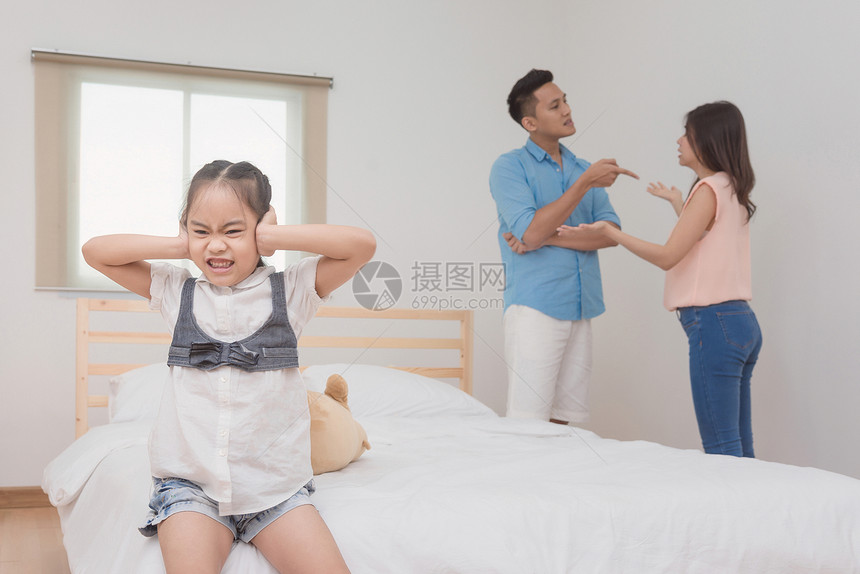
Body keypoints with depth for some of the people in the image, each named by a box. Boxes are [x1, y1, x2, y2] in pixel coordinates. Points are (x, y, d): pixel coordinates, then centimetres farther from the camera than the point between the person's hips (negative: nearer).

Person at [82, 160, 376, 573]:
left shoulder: (290, 289, 2)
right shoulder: (176, 291, 8)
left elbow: (363, 244, -10)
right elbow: (95, 251, 5)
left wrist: (269, 237, -8)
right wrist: (181, 246, -2)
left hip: (276, 485, 0)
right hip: (189, 481, 1)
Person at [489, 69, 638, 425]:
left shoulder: (584, 169, 16)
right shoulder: (509, 167, -1)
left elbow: (611, 232, 2)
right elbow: (531, 231, -16)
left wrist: (549, 237, -11)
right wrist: (585, 182, -15)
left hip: (580, 311, 6)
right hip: (535, 308, -5)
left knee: (562, 419, 8)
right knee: (528, 422, -7)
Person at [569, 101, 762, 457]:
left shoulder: (709, 189, -12)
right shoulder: (731, 189, 16)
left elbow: (667, 257, -16)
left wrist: (609, 232, -12)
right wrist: (677, 202, 40)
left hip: (714, 324, -10)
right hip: (743, 323, 10)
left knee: (722, 449, -5)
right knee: (739, 448, 12)